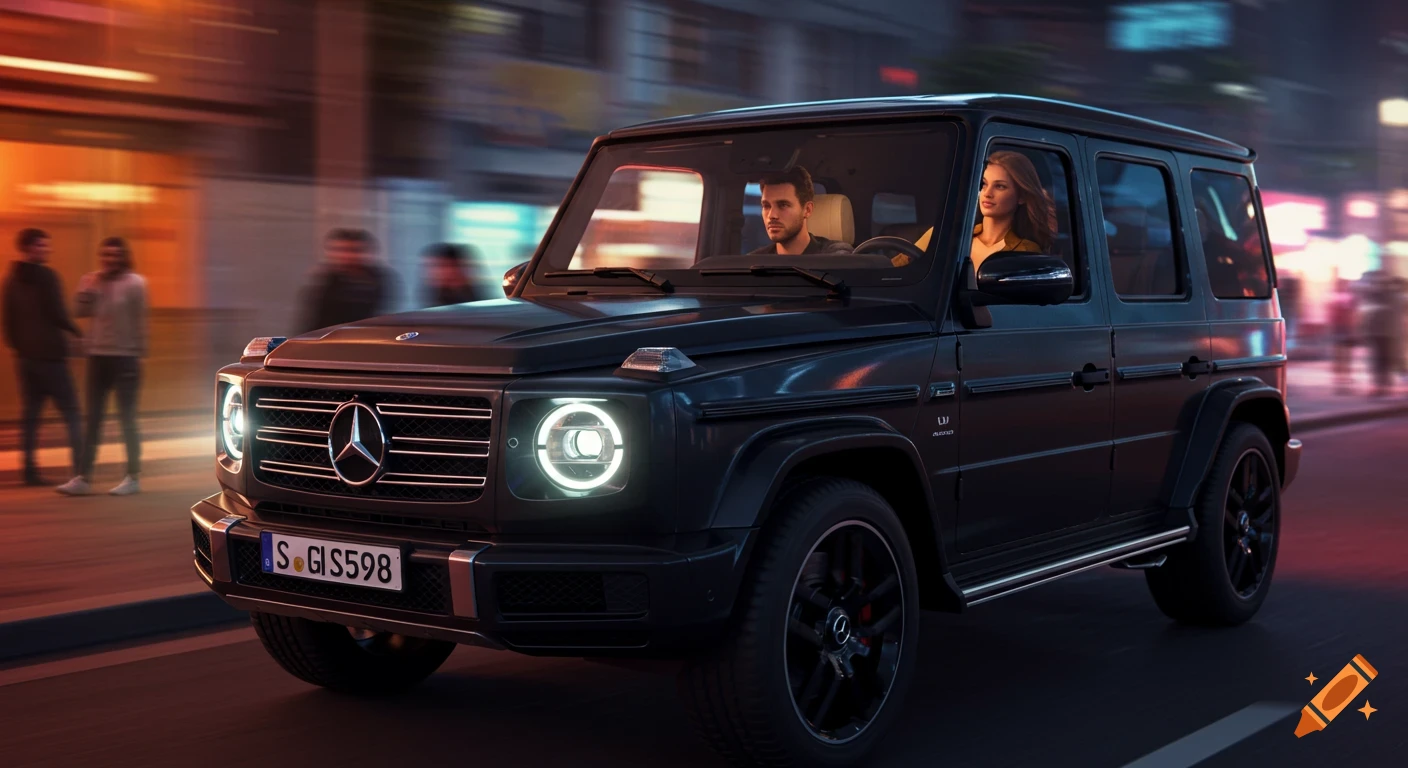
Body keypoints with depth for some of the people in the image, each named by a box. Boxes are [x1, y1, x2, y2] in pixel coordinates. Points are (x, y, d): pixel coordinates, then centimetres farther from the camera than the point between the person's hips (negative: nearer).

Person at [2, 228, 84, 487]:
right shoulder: (46, 276, -10)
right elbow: (58, 314, -13)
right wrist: (76, 331, 2)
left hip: (24, 356, 7)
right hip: (50, 354, -7)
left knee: (29, 412, 9)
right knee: (69, 410, -2)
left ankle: (29, 468, 6)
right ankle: (80, 464, -8)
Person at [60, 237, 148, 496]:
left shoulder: (134, 283, -7)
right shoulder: (92, 281, 7)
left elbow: (139, 321, -7)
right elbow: (82, 311, -4)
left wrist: (139, 355, -9)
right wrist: (90, 287, -14)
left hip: (125, 358, -5)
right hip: (98, 356, 5)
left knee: (127, 419, 2)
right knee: (93, 419, 6)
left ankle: (133, 477, 11)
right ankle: (84, 478, 8)